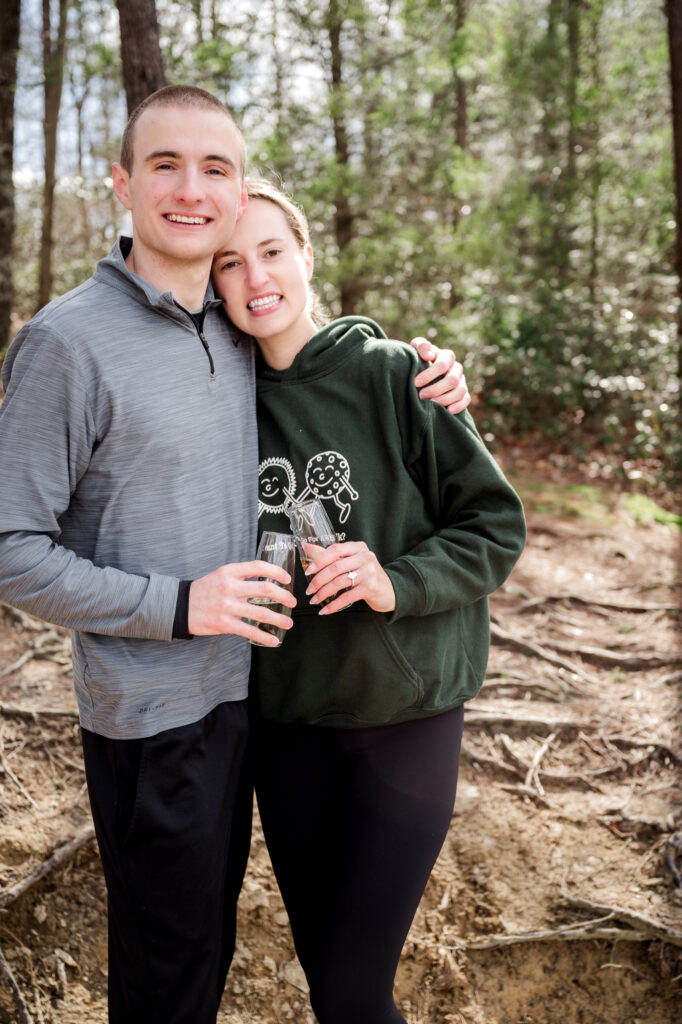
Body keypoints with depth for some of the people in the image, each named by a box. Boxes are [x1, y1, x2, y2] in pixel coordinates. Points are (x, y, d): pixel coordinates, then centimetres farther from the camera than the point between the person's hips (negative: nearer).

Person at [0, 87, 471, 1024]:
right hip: (150, 711, -6)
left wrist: (422, 377, 0)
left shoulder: (238, 331, 4)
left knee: (213, 929, 24)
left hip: (241, 687, 6)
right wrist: (178, 605, -21)